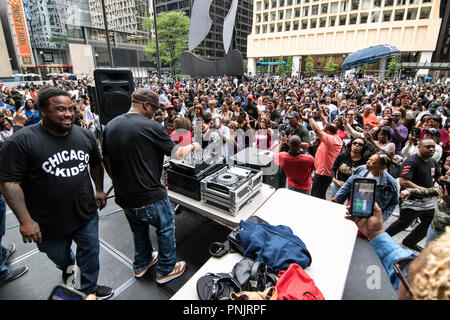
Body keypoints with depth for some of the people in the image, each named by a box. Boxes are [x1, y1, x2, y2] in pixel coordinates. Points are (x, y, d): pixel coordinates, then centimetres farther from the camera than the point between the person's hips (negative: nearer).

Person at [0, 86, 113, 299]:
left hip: (87, 215, 3)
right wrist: (25, 221, -20)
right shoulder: (22, 142, -19)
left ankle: (89, 289, 43)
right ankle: (67, 266, 61)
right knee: (59, 256, 25)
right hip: (48, 223, -2)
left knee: (90, 252, 17)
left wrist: (99, 190, 11)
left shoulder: (84, 135, -4)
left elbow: (96, 164, 11)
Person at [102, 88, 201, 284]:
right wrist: (192, 147, 9)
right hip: (149, 196, -7)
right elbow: (177, 154, -10)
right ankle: (166, 270, 31)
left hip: (124, 196, 7)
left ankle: (141, 264, 47)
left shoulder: (111, 126, 3)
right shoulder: (150, 127, -18)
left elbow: (106, 161, 10)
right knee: (166, 227, 16)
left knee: (139, 229, 28)